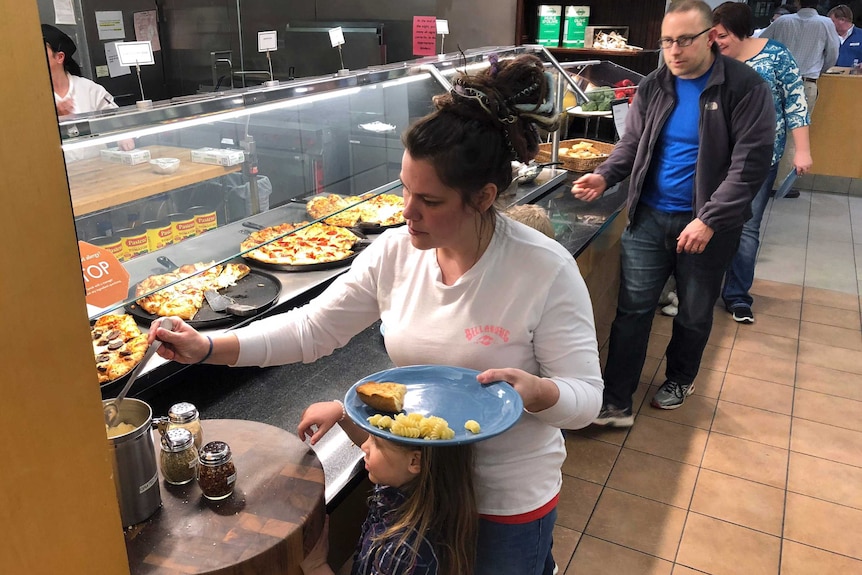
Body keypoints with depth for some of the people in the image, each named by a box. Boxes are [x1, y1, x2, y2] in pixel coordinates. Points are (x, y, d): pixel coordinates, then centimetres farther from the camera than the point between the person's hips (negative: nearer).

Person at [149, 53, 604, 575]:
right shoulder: (393, 252, -12)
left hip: (510, 495, -4)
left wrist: (535, 391, -37)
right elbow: (311, 329, -6)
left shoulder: (547, 271, -23)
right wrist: (208, 348, -15)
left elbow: (586, 396, -17)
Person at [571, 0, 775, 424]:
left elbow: (751, 162, -15)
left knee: (695, 313, 14)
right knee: (632, 309, 1)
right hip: (648, 217, 3)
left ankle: (680, 380, 39)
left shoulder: (745, 88, -10)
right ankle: (616, 403, 7)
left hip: (708, 224, -2)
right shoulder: (653, 87, 3)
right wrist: (604, 176, -11)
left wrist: (709, 220, -22)